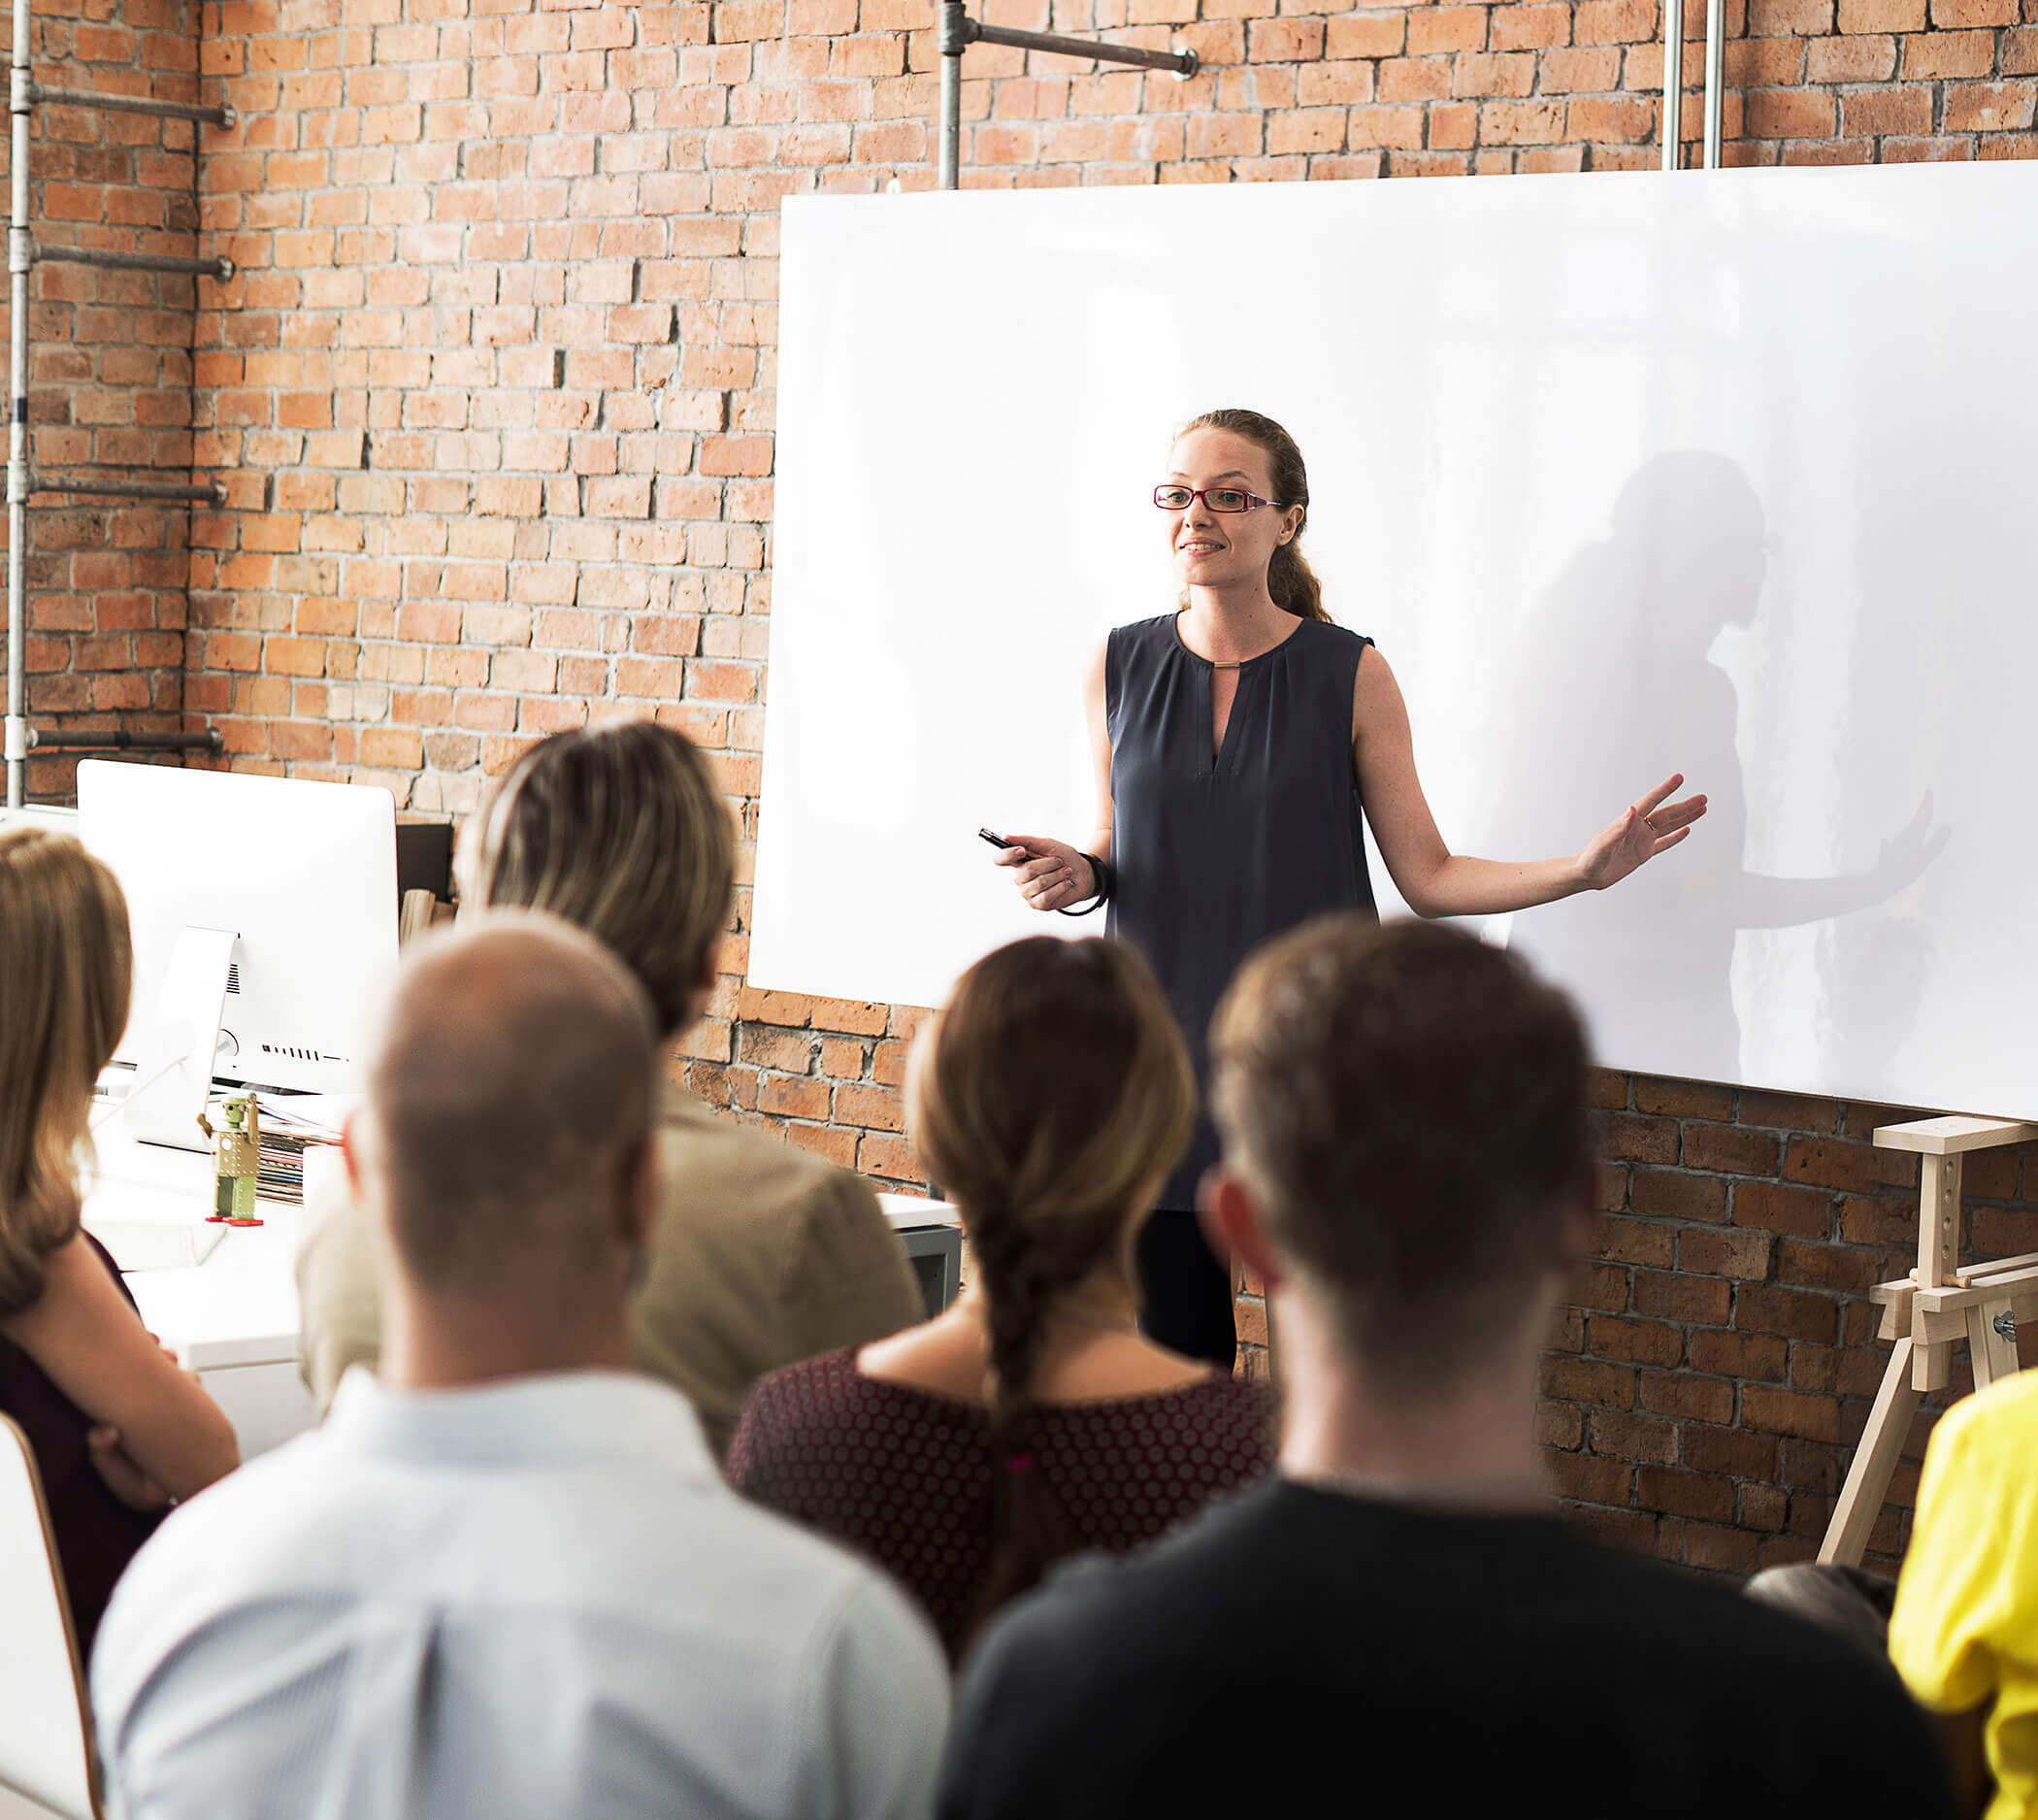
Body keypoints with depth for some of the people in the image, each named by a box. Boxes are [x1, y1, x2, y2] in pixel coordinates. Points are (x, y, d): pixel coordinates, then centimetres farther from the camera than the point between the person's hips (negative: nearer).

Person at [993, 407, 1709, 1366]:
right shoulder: (1120, 667, 4)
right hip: (1165, 1052, 2)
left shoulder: (1350, 675, -2)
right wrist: (1076, 873, -7)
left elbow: (1429, 876, 0)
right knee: (1173, 1348, 4)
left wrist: (1583, 868, -12)